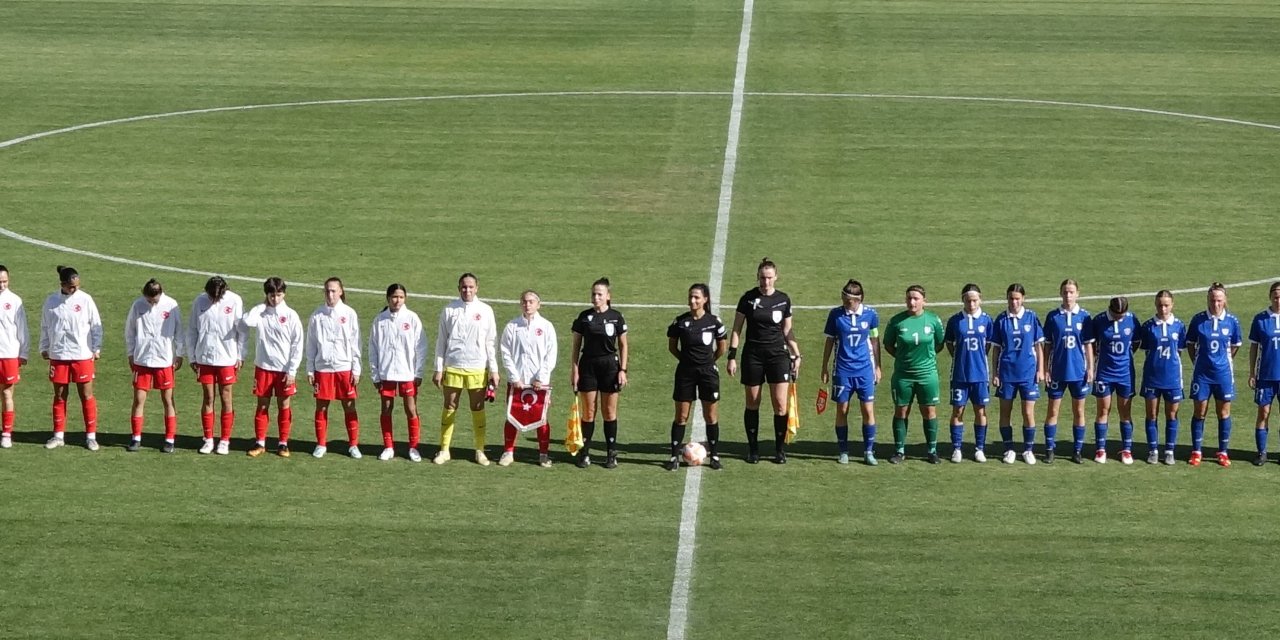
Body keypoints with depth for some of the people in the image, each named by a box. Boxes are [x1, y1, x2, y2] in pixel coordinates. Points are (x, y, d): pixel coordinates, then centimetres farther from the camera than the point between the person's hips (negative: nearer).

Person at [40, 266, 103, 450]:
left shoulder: (85, 299, -4)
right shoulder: (51, 301, 1)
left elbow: (96, 325, 2)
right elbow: (45, 327, 12)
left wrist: (96, 348, 0)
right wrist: (44, 348, 11)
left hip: (82, 355, -2)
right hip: (58, 355, 2)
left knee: (86, 395, 0)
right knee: (59, 396, 8)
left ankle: (91, 436, 6)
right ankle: (58, 435, 17)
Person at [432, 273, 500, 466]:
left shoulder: (485, 311, 3)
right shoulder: (449, 310, 3)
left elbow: (490, 343, 5)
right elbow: (441, 341, 7)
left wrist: (494, 370, 0)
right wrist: (438, 369, 2)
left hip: (477, 368, 0)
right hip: (452, 368, 0)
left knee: (478, 409, 4)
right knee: (449, 408, 3)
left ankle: (480, 451, 10)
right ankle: (444, 450, 10)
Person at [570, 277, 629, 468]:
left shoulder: (616, 317, 0)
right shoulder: (584, 317, 2)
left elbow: (623, 345, 4)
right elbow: (576, 344, 6)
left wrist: (622, 370, -2)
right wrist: (575, 369, 0)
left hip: (610, 366, -1)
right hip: (588, 366, 1)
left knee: (609, 412, 4)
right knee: (588, 413, 2)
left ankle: (611, 454, 12)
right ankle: (584, 453, 9)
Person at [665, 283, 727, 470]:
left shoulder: (714, 322, -5)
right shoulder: (680, 321, -4)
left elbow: (721, 348, 6)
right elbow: (672, 346, 8)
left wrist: (707, 361, 10)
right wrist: (687, 359, 7)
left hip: (708, 372, -1)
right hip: (685, 372, 1)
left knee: (711, 416, 5)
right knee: (681, 416, 3)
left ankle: (714, 455, 14)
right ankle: (674, 456, 8)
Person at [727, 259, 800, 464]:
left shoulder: (783, 300, 4)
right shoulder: (748, 298, -2)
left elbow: (787, 331, 13)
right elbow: (737, 329, 2)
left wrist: (796, 355, 8)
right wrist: (732, 356, -4)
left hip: (778, 354, 1)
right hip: (752, 355, -1)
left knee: (780, 404, -6)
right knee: (752, 403, 5)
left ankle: (780, 449, 5)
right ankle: (753, 449, 16)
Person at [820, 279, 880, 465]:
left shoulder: (870, 314, -4)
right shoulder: (835, 314, -4)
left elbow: (875, 340, 8)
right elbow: (829, 341, 6)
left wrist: (877, 367, 10)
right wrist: (825, 367, 7)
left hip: (865, 370, 0)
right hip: (842, 371, 0)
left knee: (868, 410, -1)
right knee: (842, 410, 4)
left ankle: (869, 452, 8)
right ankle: (843, 452, 14)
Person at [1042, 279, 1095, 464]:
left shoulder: (1084, 316, 0)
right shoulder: (1053, 317, -1)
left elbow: (1088, 345, 4)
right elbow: (1047, 345, 3)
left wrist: (1090, 368, 0)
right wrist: (1046, 370, -1)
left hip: (1078, 371, 0)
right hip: (1058, 372, 0)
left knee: (1078, 411, 7)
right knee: (1053, 411, 1)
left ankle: (1078, 450, 14)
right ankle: (1049, 450, 8)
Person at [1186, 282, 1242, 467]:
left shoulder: (1232, 321, -4)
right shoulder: (1198, 320, -6)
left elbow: (1235, 346, 9)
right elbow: (1190, 344, 5)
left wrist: (1223, 361, 7)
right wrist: (1198, 362, 3)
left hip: (1223, 373, 1)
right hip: (1202, 373, -1)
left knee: (1224, 412, 6)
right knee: (1199, 412, 4)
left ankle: (1223, 452, 16)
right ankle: (1196, 452, 13)